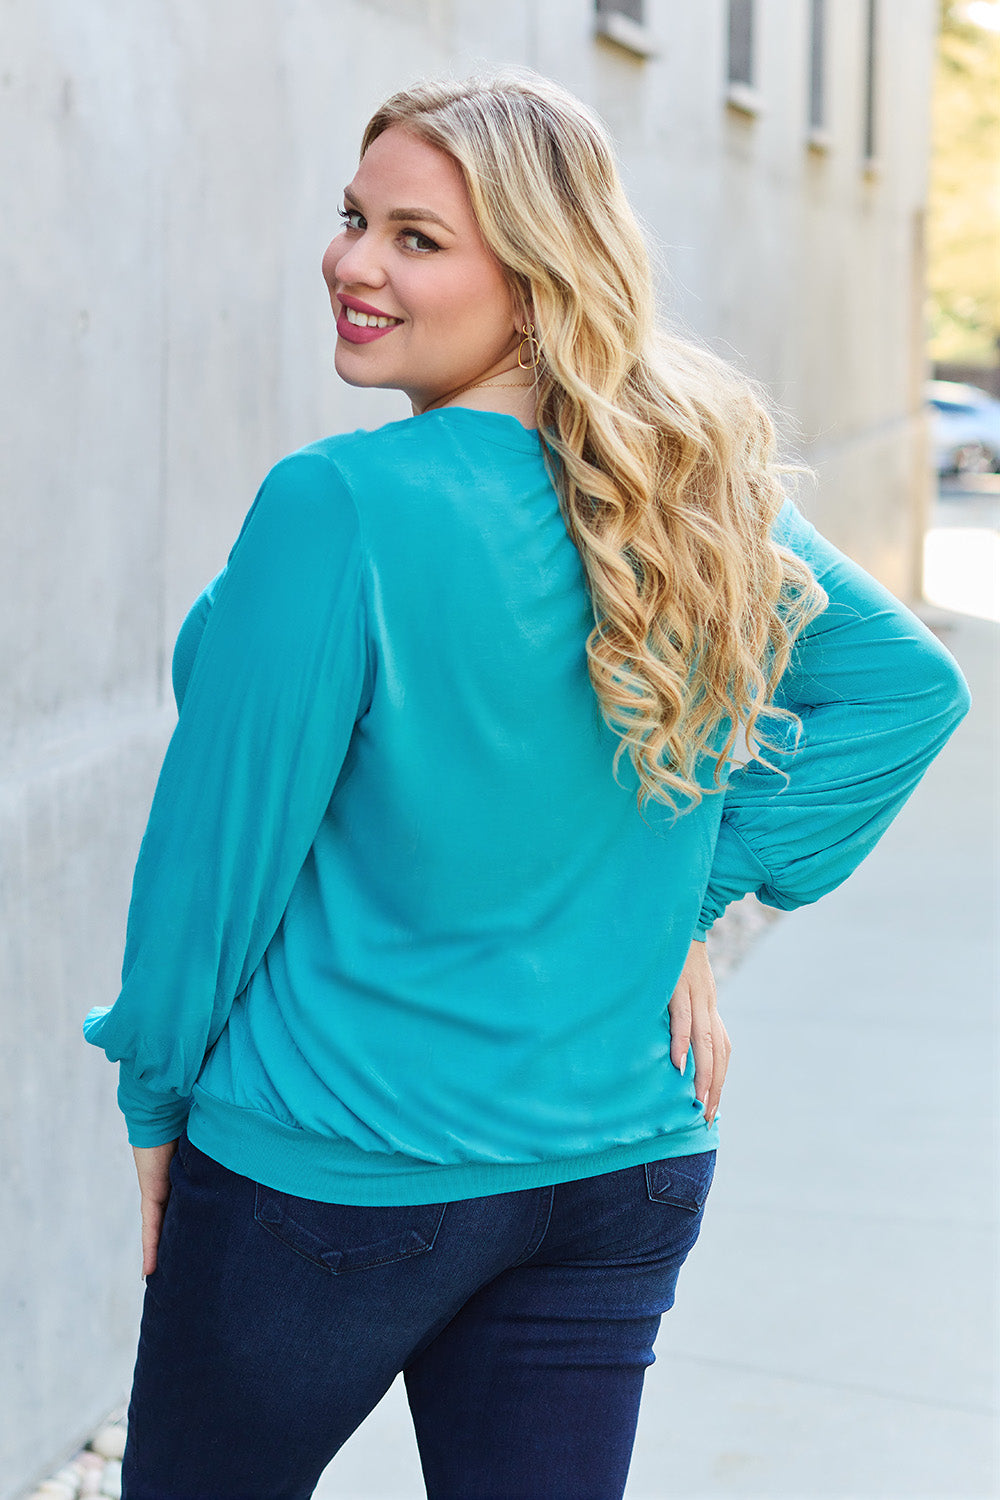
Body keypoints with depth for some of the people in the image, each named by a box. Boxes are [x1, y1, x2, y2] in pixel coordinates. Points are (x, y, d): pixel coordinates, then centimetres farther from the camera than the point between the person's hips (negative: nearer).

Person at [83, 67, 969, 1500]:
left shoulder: (340, 509, -20)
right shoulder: (702, 498, -1)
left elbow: (227, 838, -14)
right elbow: (907, 686, 9)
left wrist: (156, 1098, 1)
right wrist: (695, 901, 6)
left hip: (335, 1169, -6)